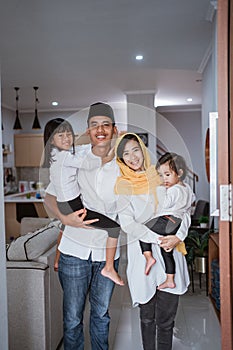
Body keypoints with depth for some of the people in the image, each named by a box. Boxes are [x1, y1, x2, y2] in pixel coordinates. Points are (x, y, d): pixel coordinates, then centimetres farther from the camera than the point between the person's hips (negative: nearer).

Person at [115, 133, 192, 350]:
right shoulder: (123, 185, 2)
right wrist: (157, 239, -18)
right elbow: (126, 222, -8)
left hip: (171, 252, 2)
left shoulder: (160, 176, 7)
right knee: (147, 316, 11)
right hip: (142, 254, -1)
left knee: (166, 318, 6)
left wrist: (178, 236, -12)